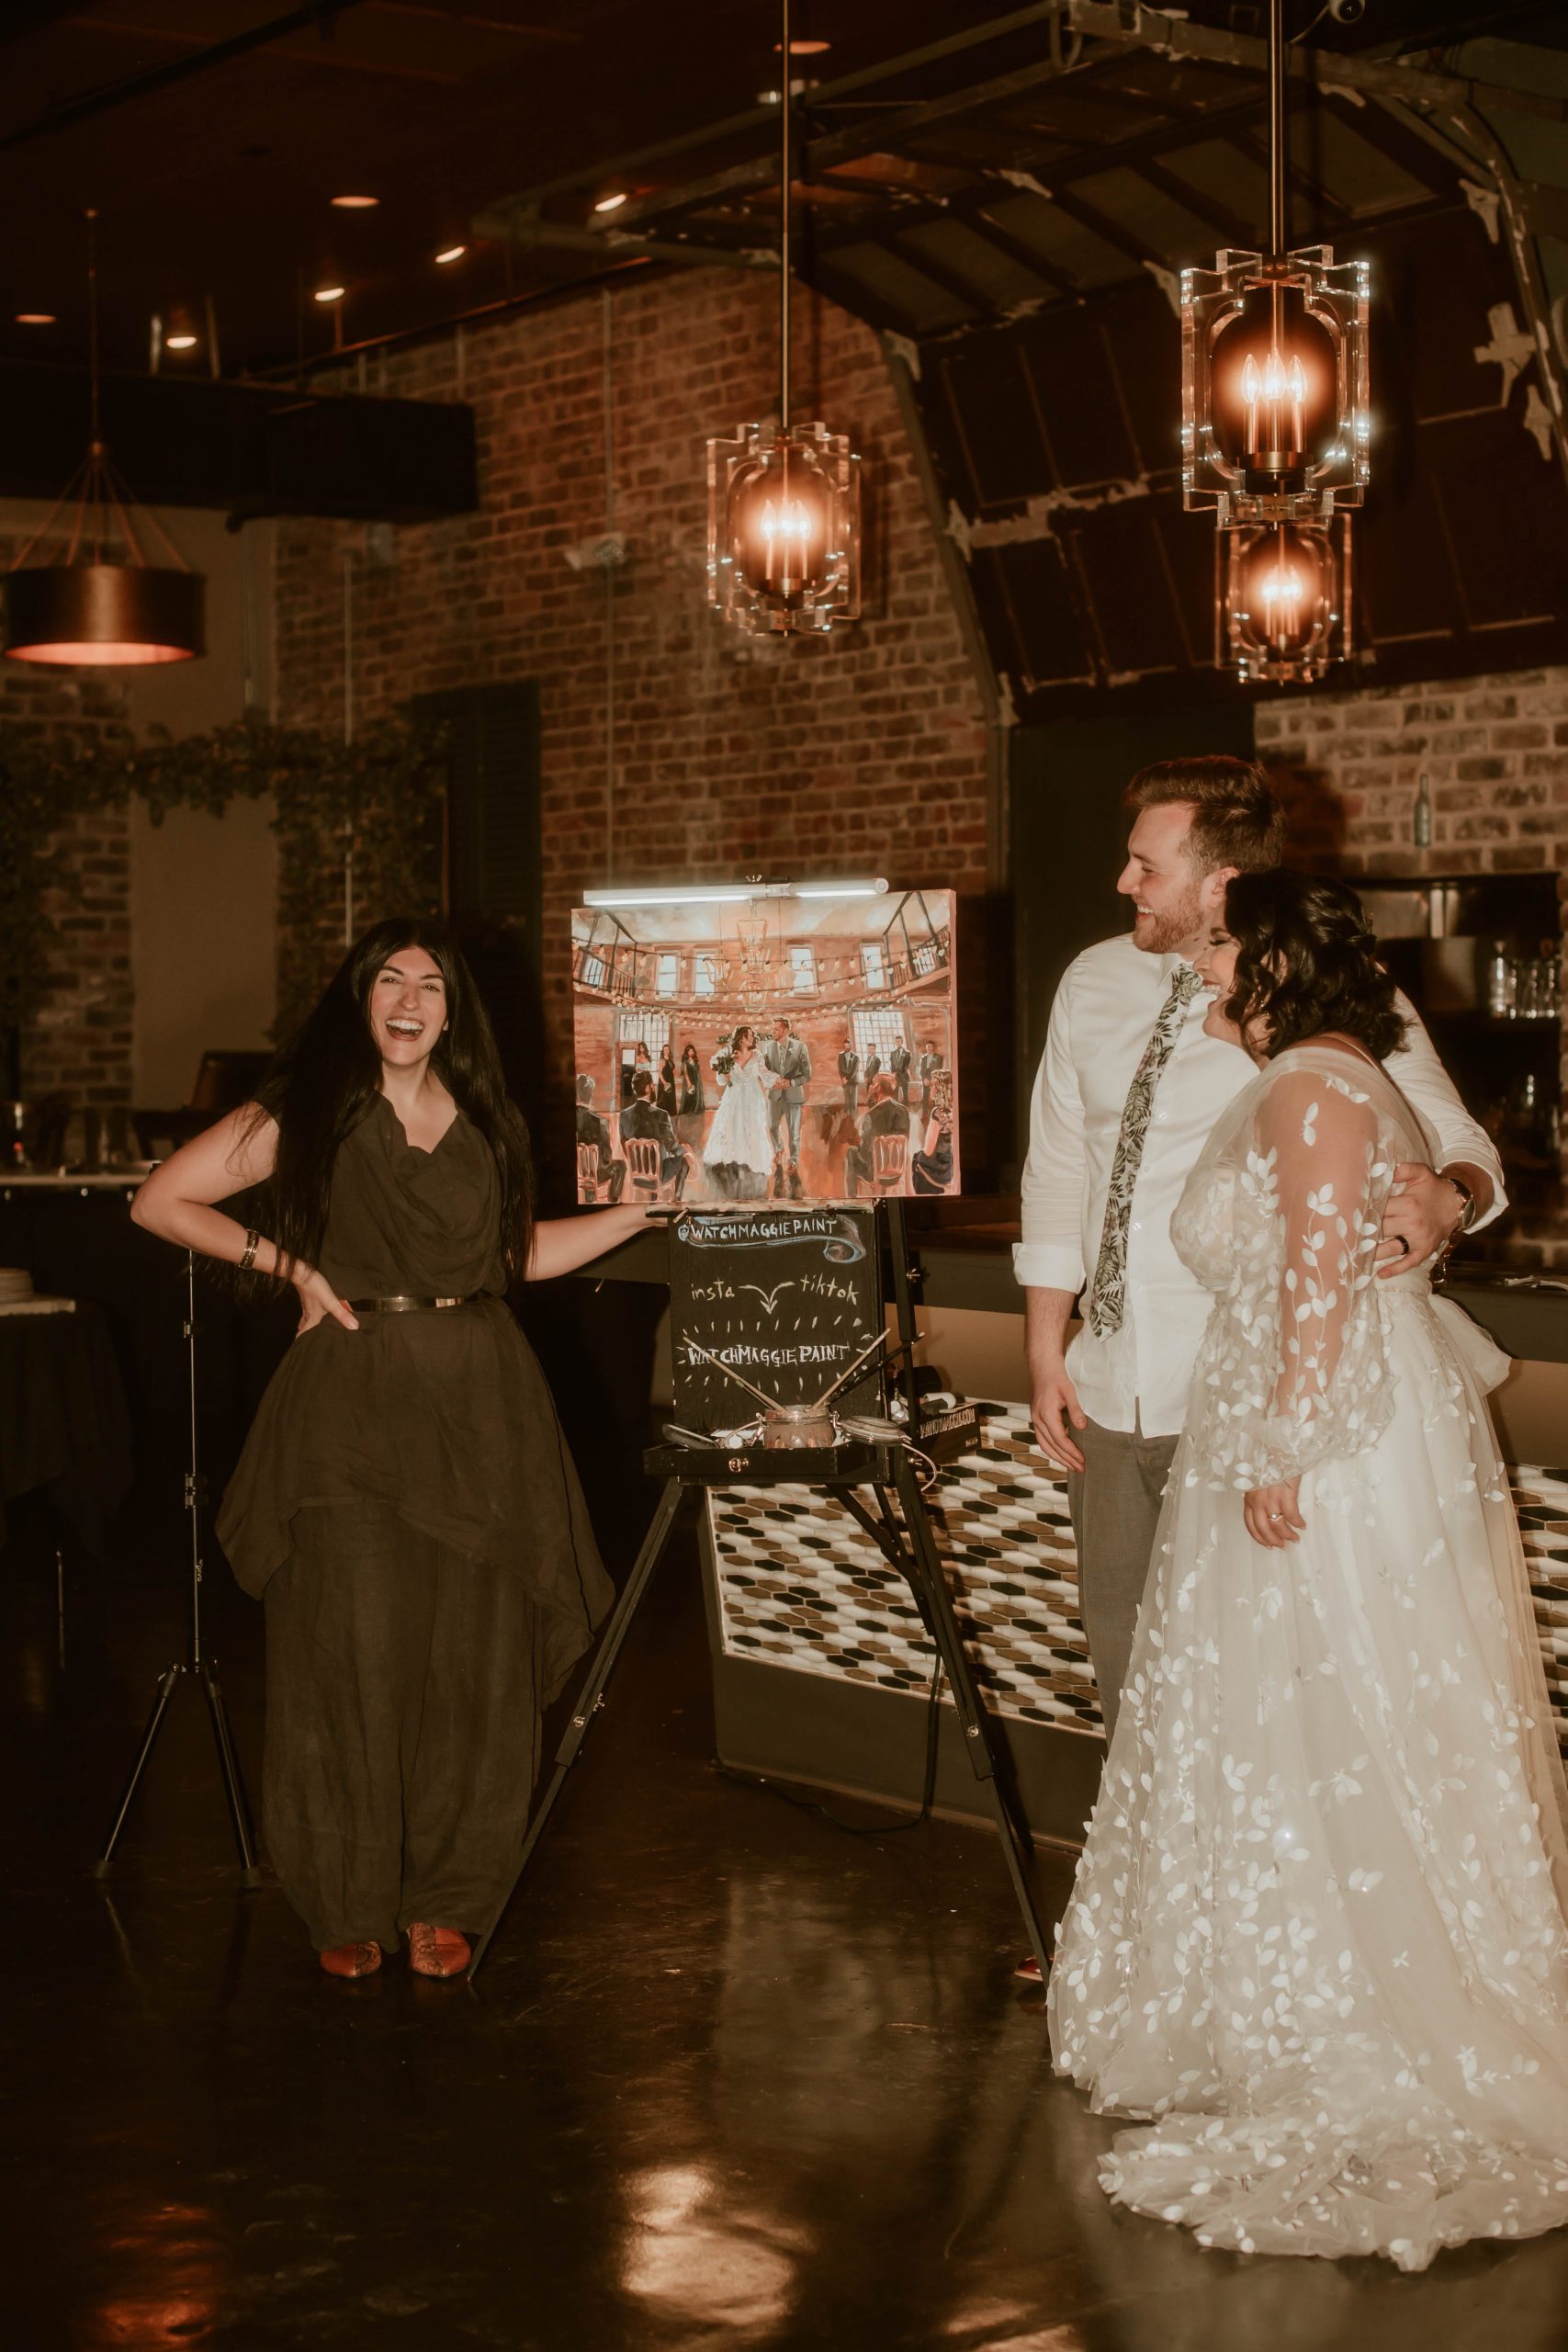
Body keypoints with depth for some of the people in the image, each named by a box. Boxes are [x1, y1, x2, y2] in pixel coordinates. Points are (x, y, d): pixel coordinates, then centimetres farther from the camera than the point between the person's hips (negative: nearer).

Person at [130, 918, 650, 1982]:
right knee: (356, 1652, -5)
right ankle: (352, 1906, 9)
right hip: (352, 1403, -3)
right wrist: (286, 1262, -4)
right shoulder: (304, 1115, 1)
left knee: (476, 1658, 2)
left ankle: (445, 1901, 15)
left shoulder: (488, 1119, 13)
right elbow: (159, 1202, 4)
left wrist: (648, 1206, 17)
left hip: (479, 1405, 3)